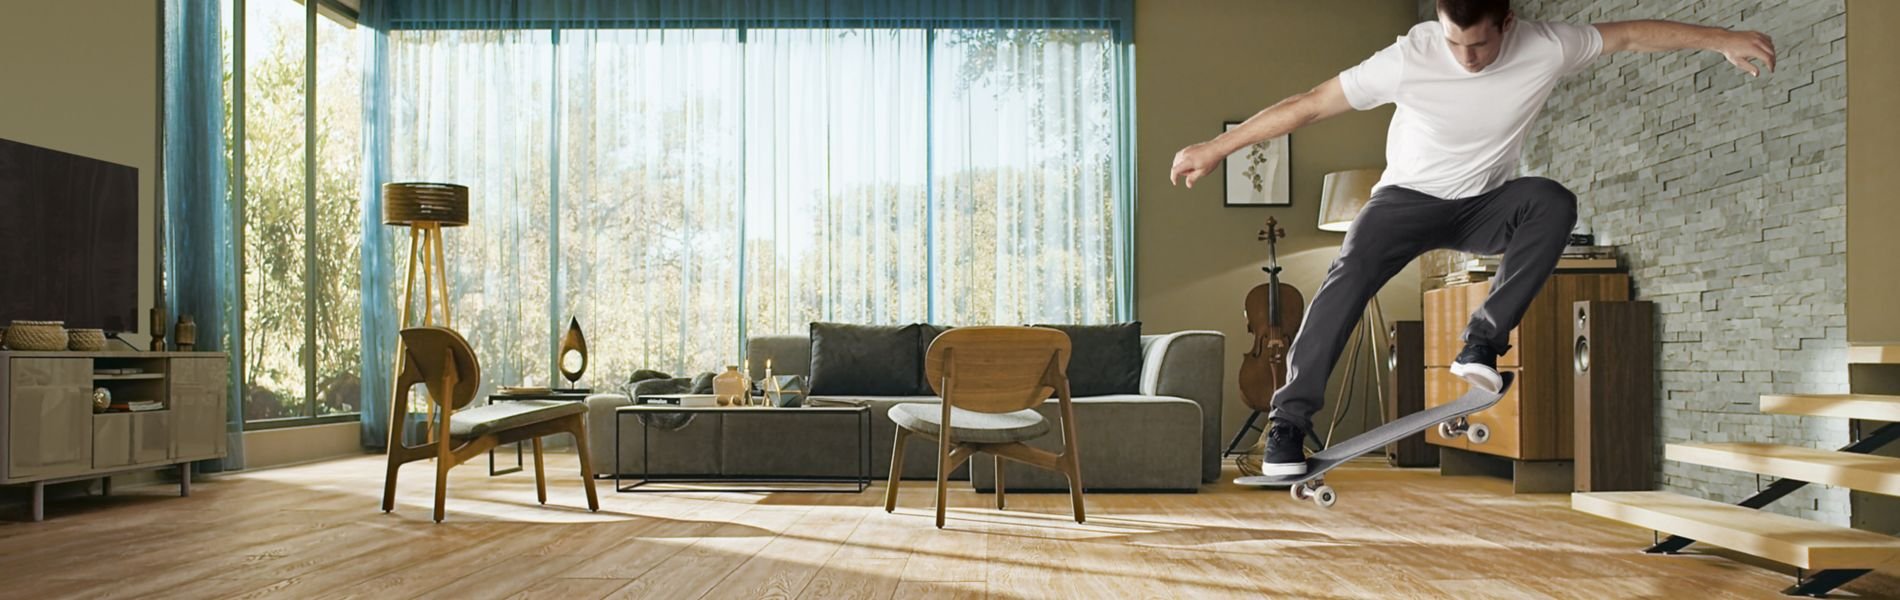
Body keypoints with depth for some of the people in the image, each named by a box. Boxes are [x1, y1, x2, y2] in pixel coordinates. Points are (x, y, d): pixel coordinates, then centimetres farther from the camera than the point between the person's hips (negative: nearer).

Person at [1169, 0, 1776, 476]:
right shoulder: (1408, 58, -25)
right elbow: (1309, 104, -22)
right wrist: (1216, 147, -20)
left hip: (1484, 204, 3)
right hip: (1409, 196, -3)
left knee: (1553, 202, -29)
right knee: (1349, 274, -30)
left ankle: (1484, 341, -22)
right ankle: (1290, 420, -27)